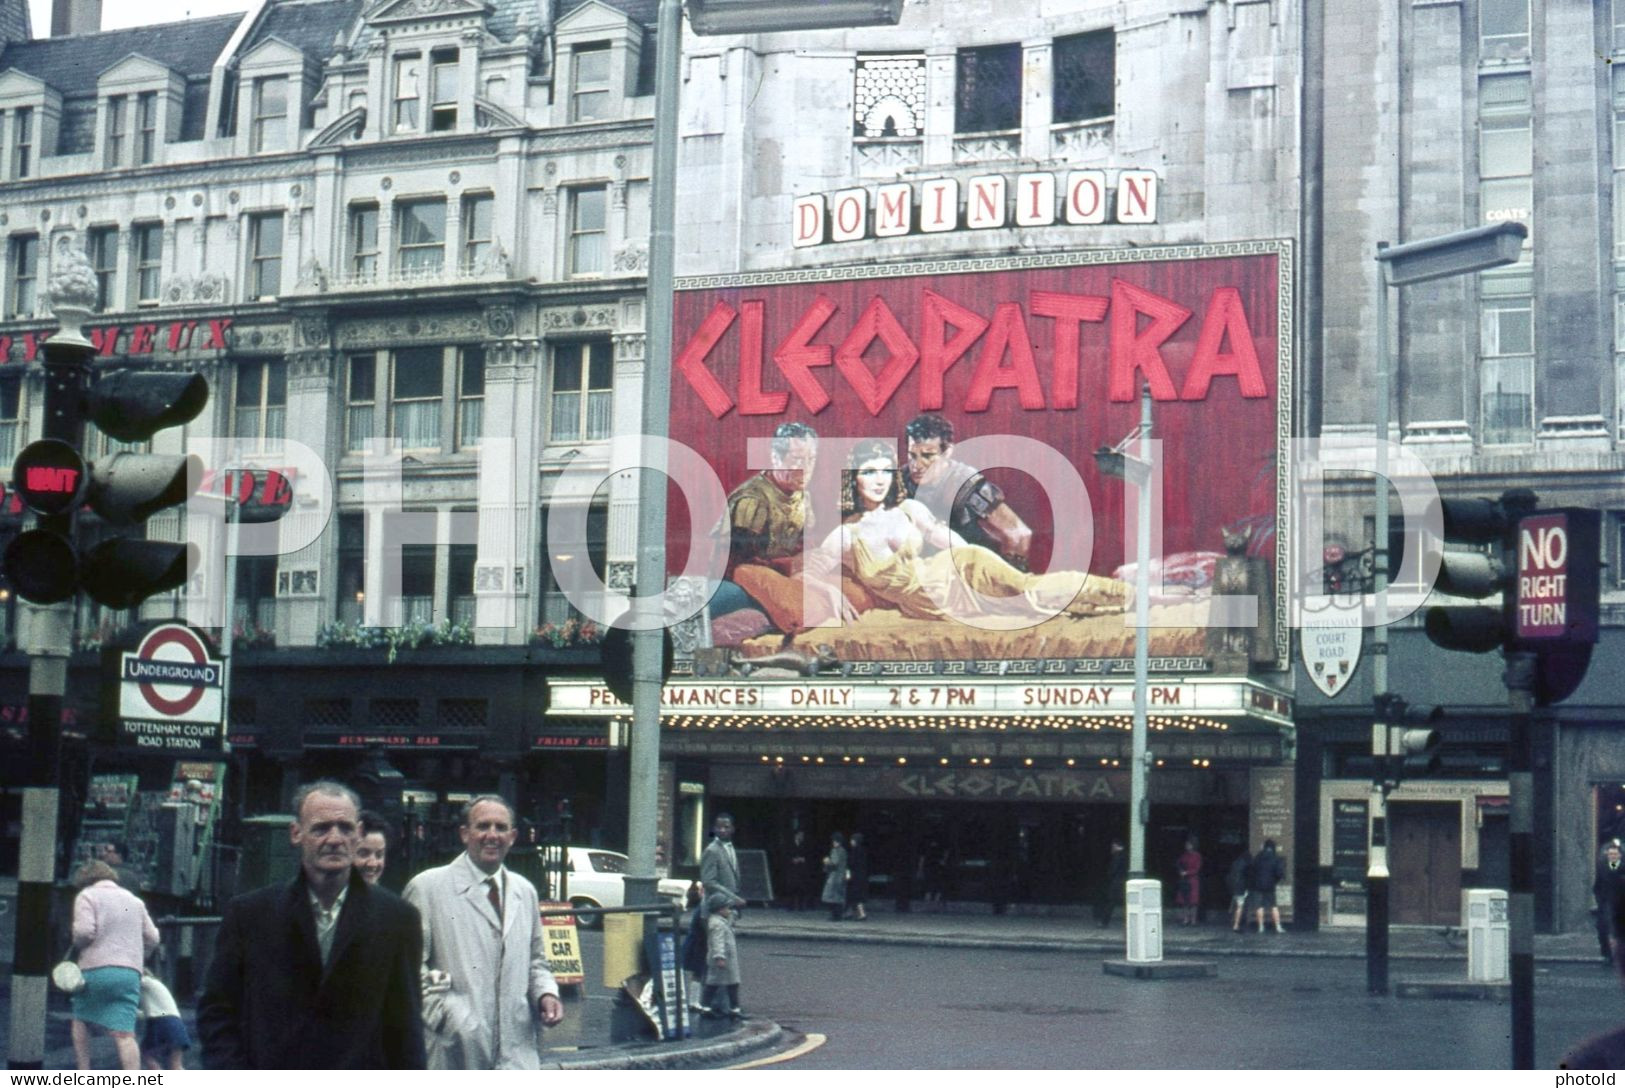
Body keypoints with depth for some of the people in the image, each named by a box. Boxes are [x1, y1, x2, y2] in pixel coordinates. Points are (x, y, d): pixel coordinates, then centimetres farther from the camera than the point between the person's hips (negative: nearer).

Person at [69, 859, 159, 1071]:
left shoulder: (87, 896, 3)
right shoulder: (134, 900, 20)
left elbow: (84, 931, -11)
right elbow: (152, 938, 19)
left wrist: (77, 944, 10)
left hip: (95, 968, -3)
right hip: (131, 973, 3)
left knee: (80, 1021, 20)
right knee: (124, 1033, -5)